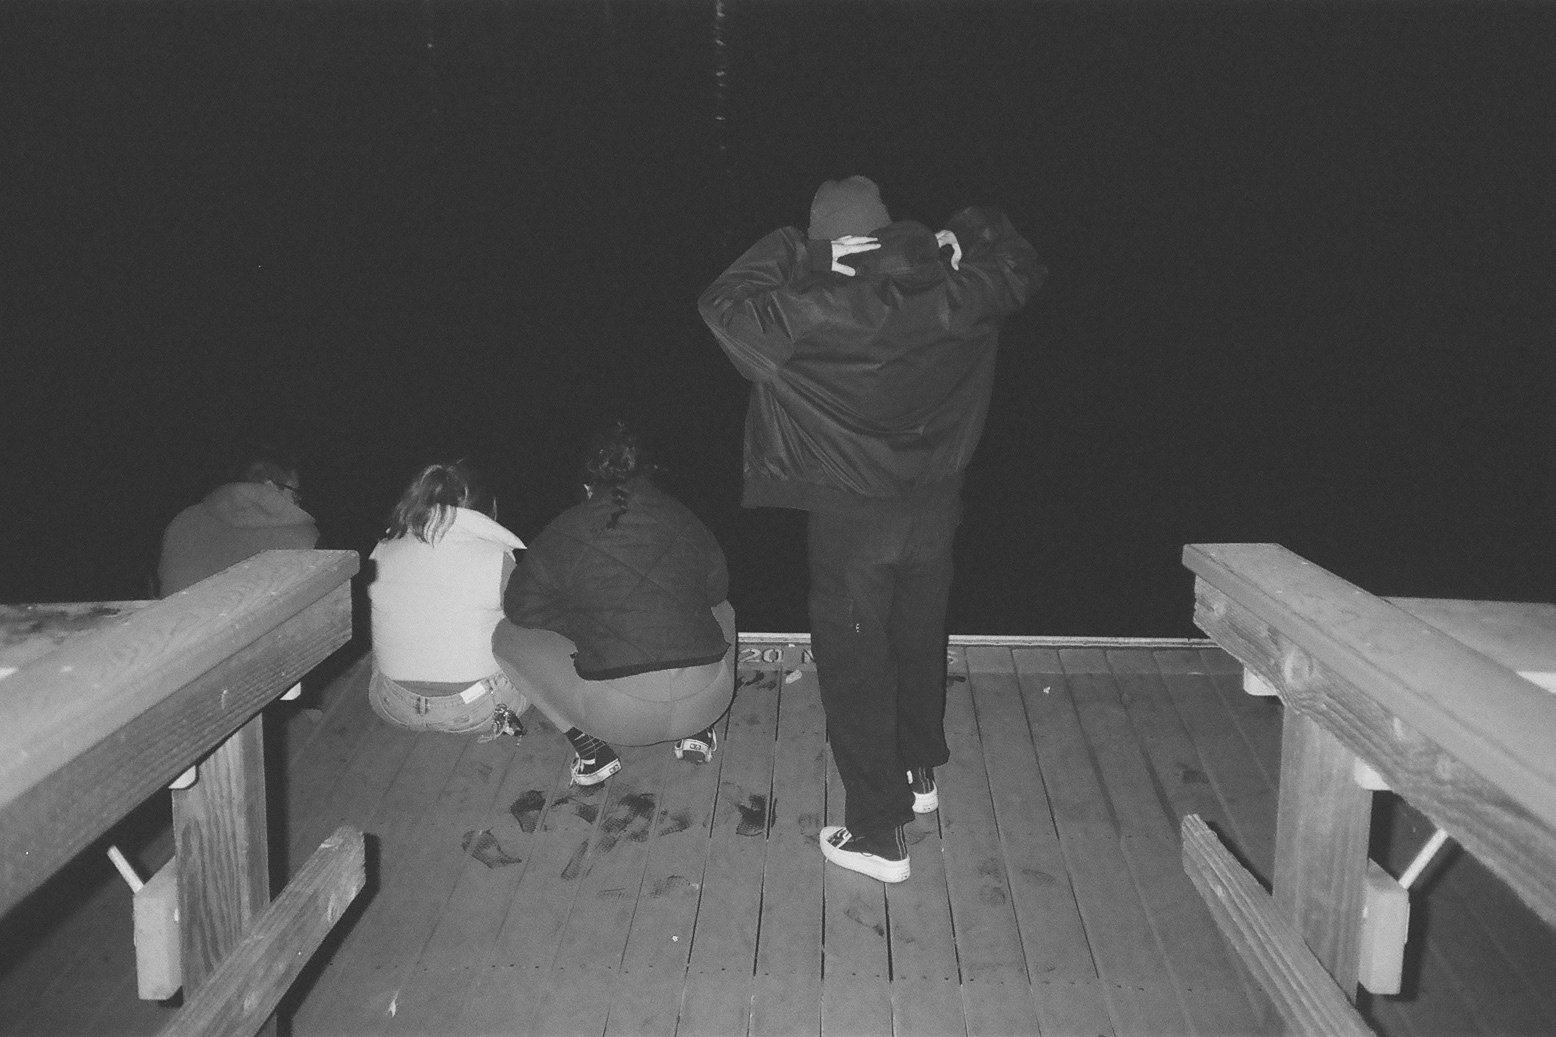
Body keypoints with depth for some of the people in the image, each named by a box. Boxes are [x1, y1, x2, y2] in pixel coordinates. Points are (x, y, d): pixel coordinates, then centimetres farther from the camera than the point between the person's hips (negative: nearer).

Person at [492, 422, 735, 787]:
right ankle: (696, 733, 19)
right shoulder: (682, 518, 9)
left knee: (508, 635, 17)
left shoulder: (564, 533, 1)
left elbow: (521, 607, 11)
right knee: (722, 613, 38)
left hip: (620, 713, -3)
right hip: (708, 701, 4)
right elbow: (718, 588, 23)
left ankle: (589, 747, 6)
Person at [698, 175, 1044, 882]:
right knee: (920, 643, 25)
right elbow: (1022, 272, 11)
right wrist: (966, 236, 11)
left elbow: (722, 305, -20)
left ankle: (878, 835, 12)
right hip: (935, 505, 5)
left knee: (855, 667, 6)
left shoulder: (819, 312, -21)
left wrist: (791, 252, -15)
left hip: (851, 518, -5)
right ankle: (921, 774, 46)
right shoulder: (950, 299, -6)